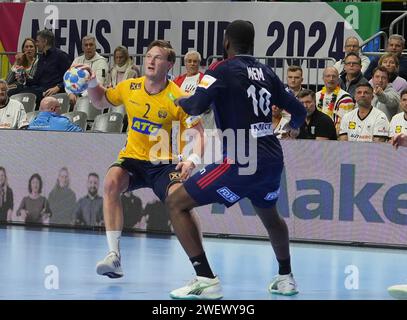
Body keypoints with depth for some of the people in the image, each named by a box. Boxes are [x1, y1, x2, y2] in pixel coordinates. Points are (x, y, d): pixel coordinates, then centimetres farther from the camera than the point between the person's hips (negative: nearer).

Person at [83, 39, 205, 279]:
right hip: (132, 159, 3)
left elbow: (198, 133, -9)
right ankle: (114, 256, -29)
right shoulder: (129, 88, -1)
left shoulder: (177, 98, -12)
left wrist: (192, 160, -26)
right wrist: (92, 83, -1)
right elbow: (100, 102, 19)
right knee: (112, 182, -29)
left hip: (163, 163, -3)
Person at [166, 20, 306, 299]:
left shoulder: (222, 70, -4)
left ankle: (206, 280, -10)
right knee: (270, 216, 35)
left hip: (241, 161, -6)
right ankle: (286, 278, 44)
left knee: (177, 203, 0)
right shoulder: (266, 72, 11)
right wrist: (293, 127, 41)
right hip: (273, 160, 7)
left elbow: (197, 106, -16)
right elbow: (299, 111, 17)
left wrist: (181, 101, 8)